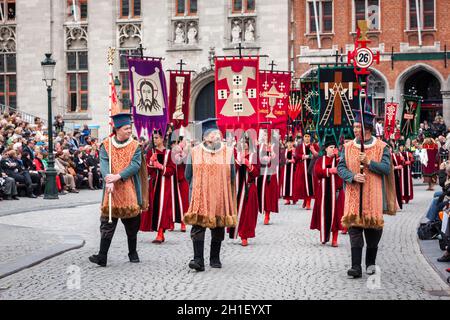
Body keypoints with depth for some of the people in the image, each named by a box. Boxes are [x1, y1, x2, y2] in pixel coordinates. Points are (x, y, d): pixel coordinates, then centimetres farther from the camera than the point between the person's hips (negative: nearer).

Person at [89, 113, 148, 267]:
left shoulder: (135, 146, 4)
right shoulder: (106, 145, 3)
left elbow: (136, 164, -10)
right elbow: (104, 164, -9)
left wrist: (118, 176, -22)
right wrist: (109, 181, -26)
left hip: (130, 190, 1)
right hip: (112, 191, -1)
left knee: (132, 225, 9)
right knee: (107, 225, -4)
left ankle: (133, 253, 24)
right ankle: (102, 256, -5)